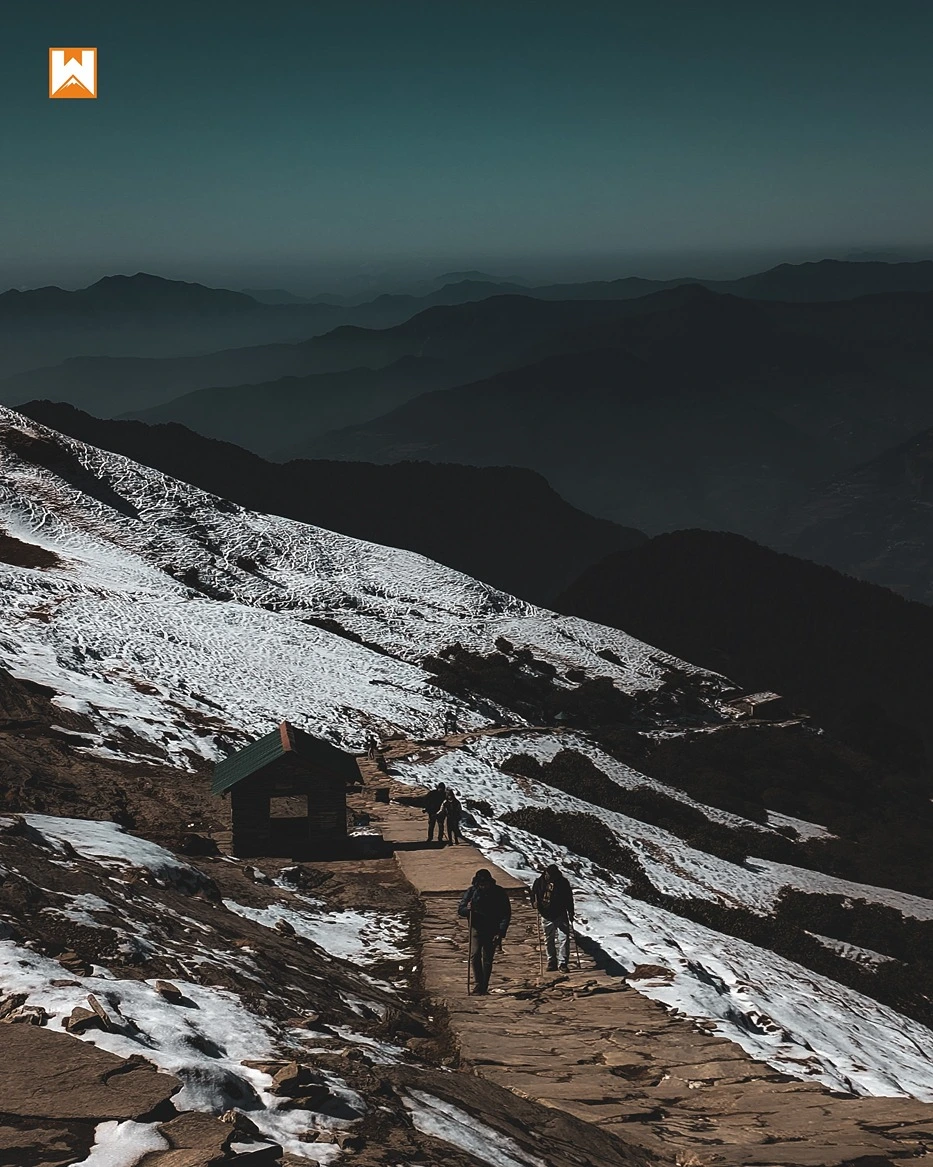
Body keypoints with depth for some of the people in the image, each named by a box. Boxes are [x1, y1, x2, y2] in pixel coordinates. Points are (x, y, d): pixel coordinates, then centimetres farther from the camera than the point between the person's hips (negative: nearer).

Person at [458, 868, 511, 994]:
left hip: (492, 931, -1)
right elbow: (460, 911, 3)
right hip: (476, 929, 1)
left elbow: (506, 914, -3)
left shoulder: (499, 893, -6)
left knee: (488, 959, 1)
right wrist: (467, 909, -21)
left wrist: (501, 933, -13)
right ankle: (478, 983, -13)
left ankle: (484, 987, 10)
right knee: (475, 955, -16)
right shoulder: (471, 891, -3)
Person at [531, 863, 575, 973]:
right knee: (549, 940, 10)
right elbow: (533, 894, 12)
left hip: (561, 915, -2)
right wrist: (535, 903, -9)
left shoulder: (563, 882, -5)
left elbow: (569, 899, 3)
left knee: (563, 939, -9)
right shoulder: (539, 882, -3)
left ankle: (563, 963, -6)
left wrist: (571, 914, 4)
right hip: (546, 916, 2)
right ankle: (552, 962, 20)